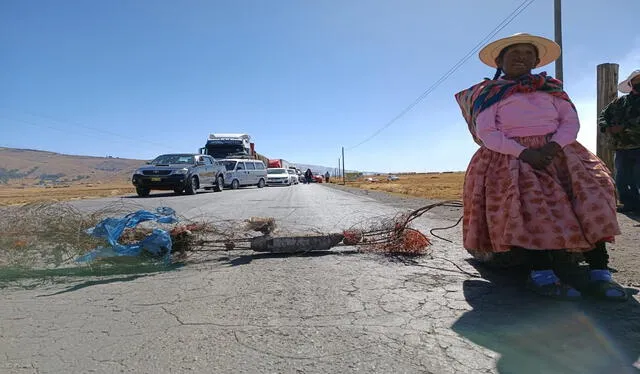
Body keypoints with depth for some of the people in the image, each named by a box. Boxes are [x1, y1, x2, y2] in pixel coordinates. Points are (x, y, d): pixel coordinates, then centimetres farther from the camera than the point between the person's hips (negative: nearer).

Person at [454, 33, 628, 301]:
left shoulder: (551, 87, 23)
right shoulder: (489, 93, 11)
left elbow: (571, 121, 11)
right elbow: (485, 133, -3)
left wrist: (553, 146, -12)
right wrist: (524, 152, -16)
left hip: (557, 150, 4)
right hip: (512, 156, -3)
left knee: (590, 192, -22)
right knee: (530, 198, -33)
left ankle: (599, 273, -25)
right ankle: (542, 274, -35)